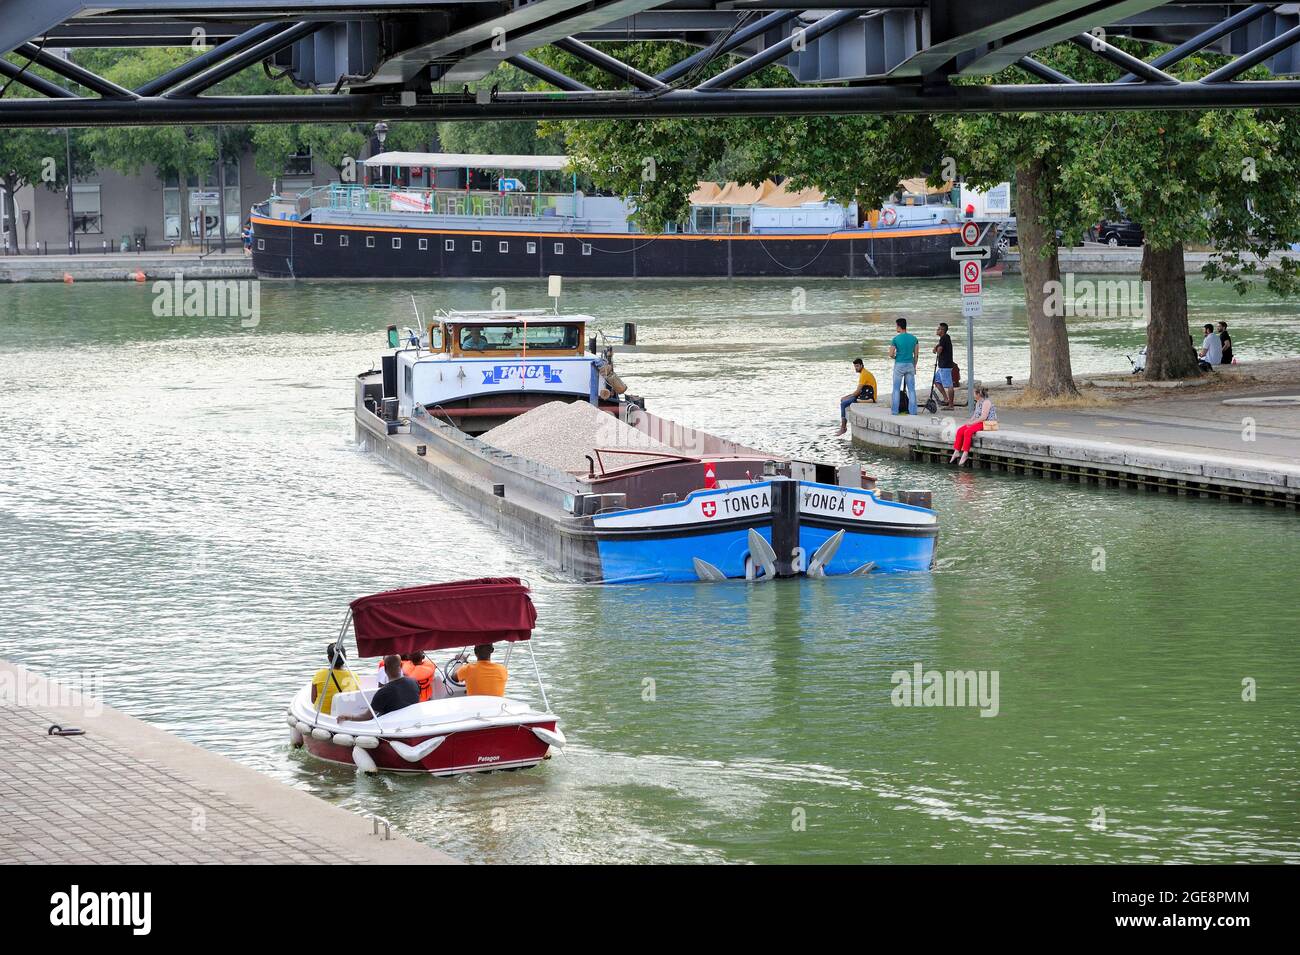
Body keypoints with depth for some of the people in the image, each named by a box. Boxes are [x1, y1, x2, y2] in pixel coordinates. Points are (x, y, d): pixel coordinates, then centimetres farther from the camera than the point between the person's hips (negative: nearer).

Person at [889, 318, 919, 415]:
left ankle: (894, 410, 3)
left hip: (899, 365, -3)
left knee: (896, 389, 5)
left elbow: (891, 354, -10)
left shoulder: (896, 339, -10)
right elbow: (916, 354, 6)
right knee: (911, 389, 7)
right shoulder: (914, 338, 2)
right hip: (910, 364, 3)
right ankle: (912, 410, 4)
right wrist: (914, 367, 14)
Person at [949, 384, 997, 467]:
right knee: (960, 430, -6)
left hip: (987, 423, -10)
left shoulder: (986, 402, -13)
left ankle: (965, 454, -27)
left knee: (968, 431, -29)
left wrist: (972, 422, -19)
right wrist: (970, 421, 0)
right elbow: (975, 415, 20)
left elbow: (984, 417, -22)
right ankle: (956, 451, -7)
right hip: (978, 422, 10)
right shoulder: (978, 402, 18)